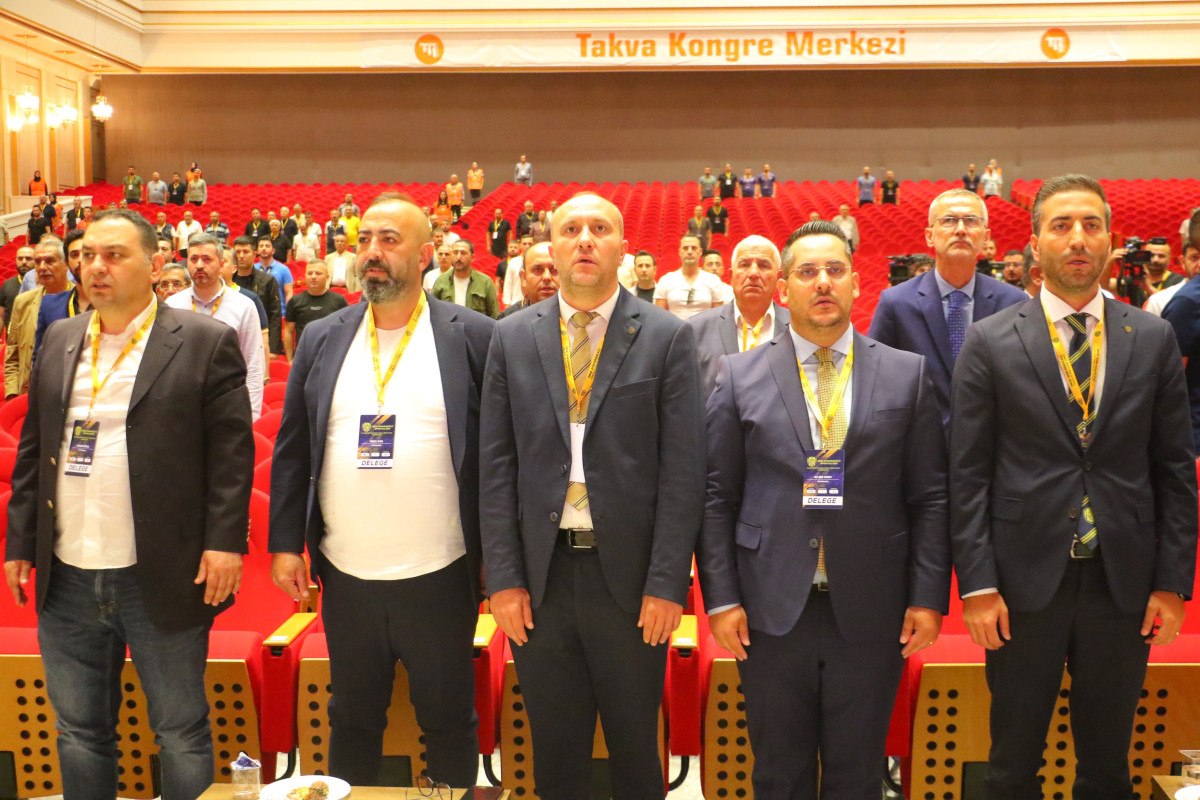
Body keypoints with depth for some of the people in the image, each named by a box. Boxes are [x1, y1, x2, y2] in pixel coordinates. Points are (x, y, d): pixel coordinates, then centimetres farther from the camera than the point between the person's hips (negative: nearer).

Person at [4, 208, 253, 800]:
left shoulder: (205, 342, -5)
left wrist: (225, 540, -15)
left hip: (162, 579, -5)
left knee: (181, 735, 7)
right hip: (66, 580, 5)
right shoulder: (59, 341, 11)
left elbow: (232, 450, -8)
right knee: (79, 732, 17)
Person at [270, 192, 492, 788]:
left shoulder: (472, 337, -5)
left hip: (440, 577, -3)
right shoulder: (322, 339, 5)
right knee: (352, 721, 18)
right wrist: (285, 544, 3)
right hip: (346, 577, 3)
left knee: (449, 722, 12)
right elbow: (292, 451, 8)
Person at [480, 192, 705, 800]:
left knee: (635, 749, 13)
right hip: (540, 574, 2)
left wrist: (667, 583, -9)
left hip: (630, 574, -1)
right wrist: (503, 578, -2)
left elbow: (684, 469, -5)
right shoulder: (512, 338, 5)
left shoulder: (667, 338, -2)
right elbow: (496, 465, 3)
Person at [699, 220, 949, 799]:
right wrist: (720, 598, -4)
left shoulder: (908, 374, 4)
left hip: (871, 613, 0)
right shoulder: (739, 376, 2)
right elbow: (717, 497, 1)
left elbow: (929, 497, 3)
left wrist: (928, 597, -3)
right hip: (771, 609, 0)